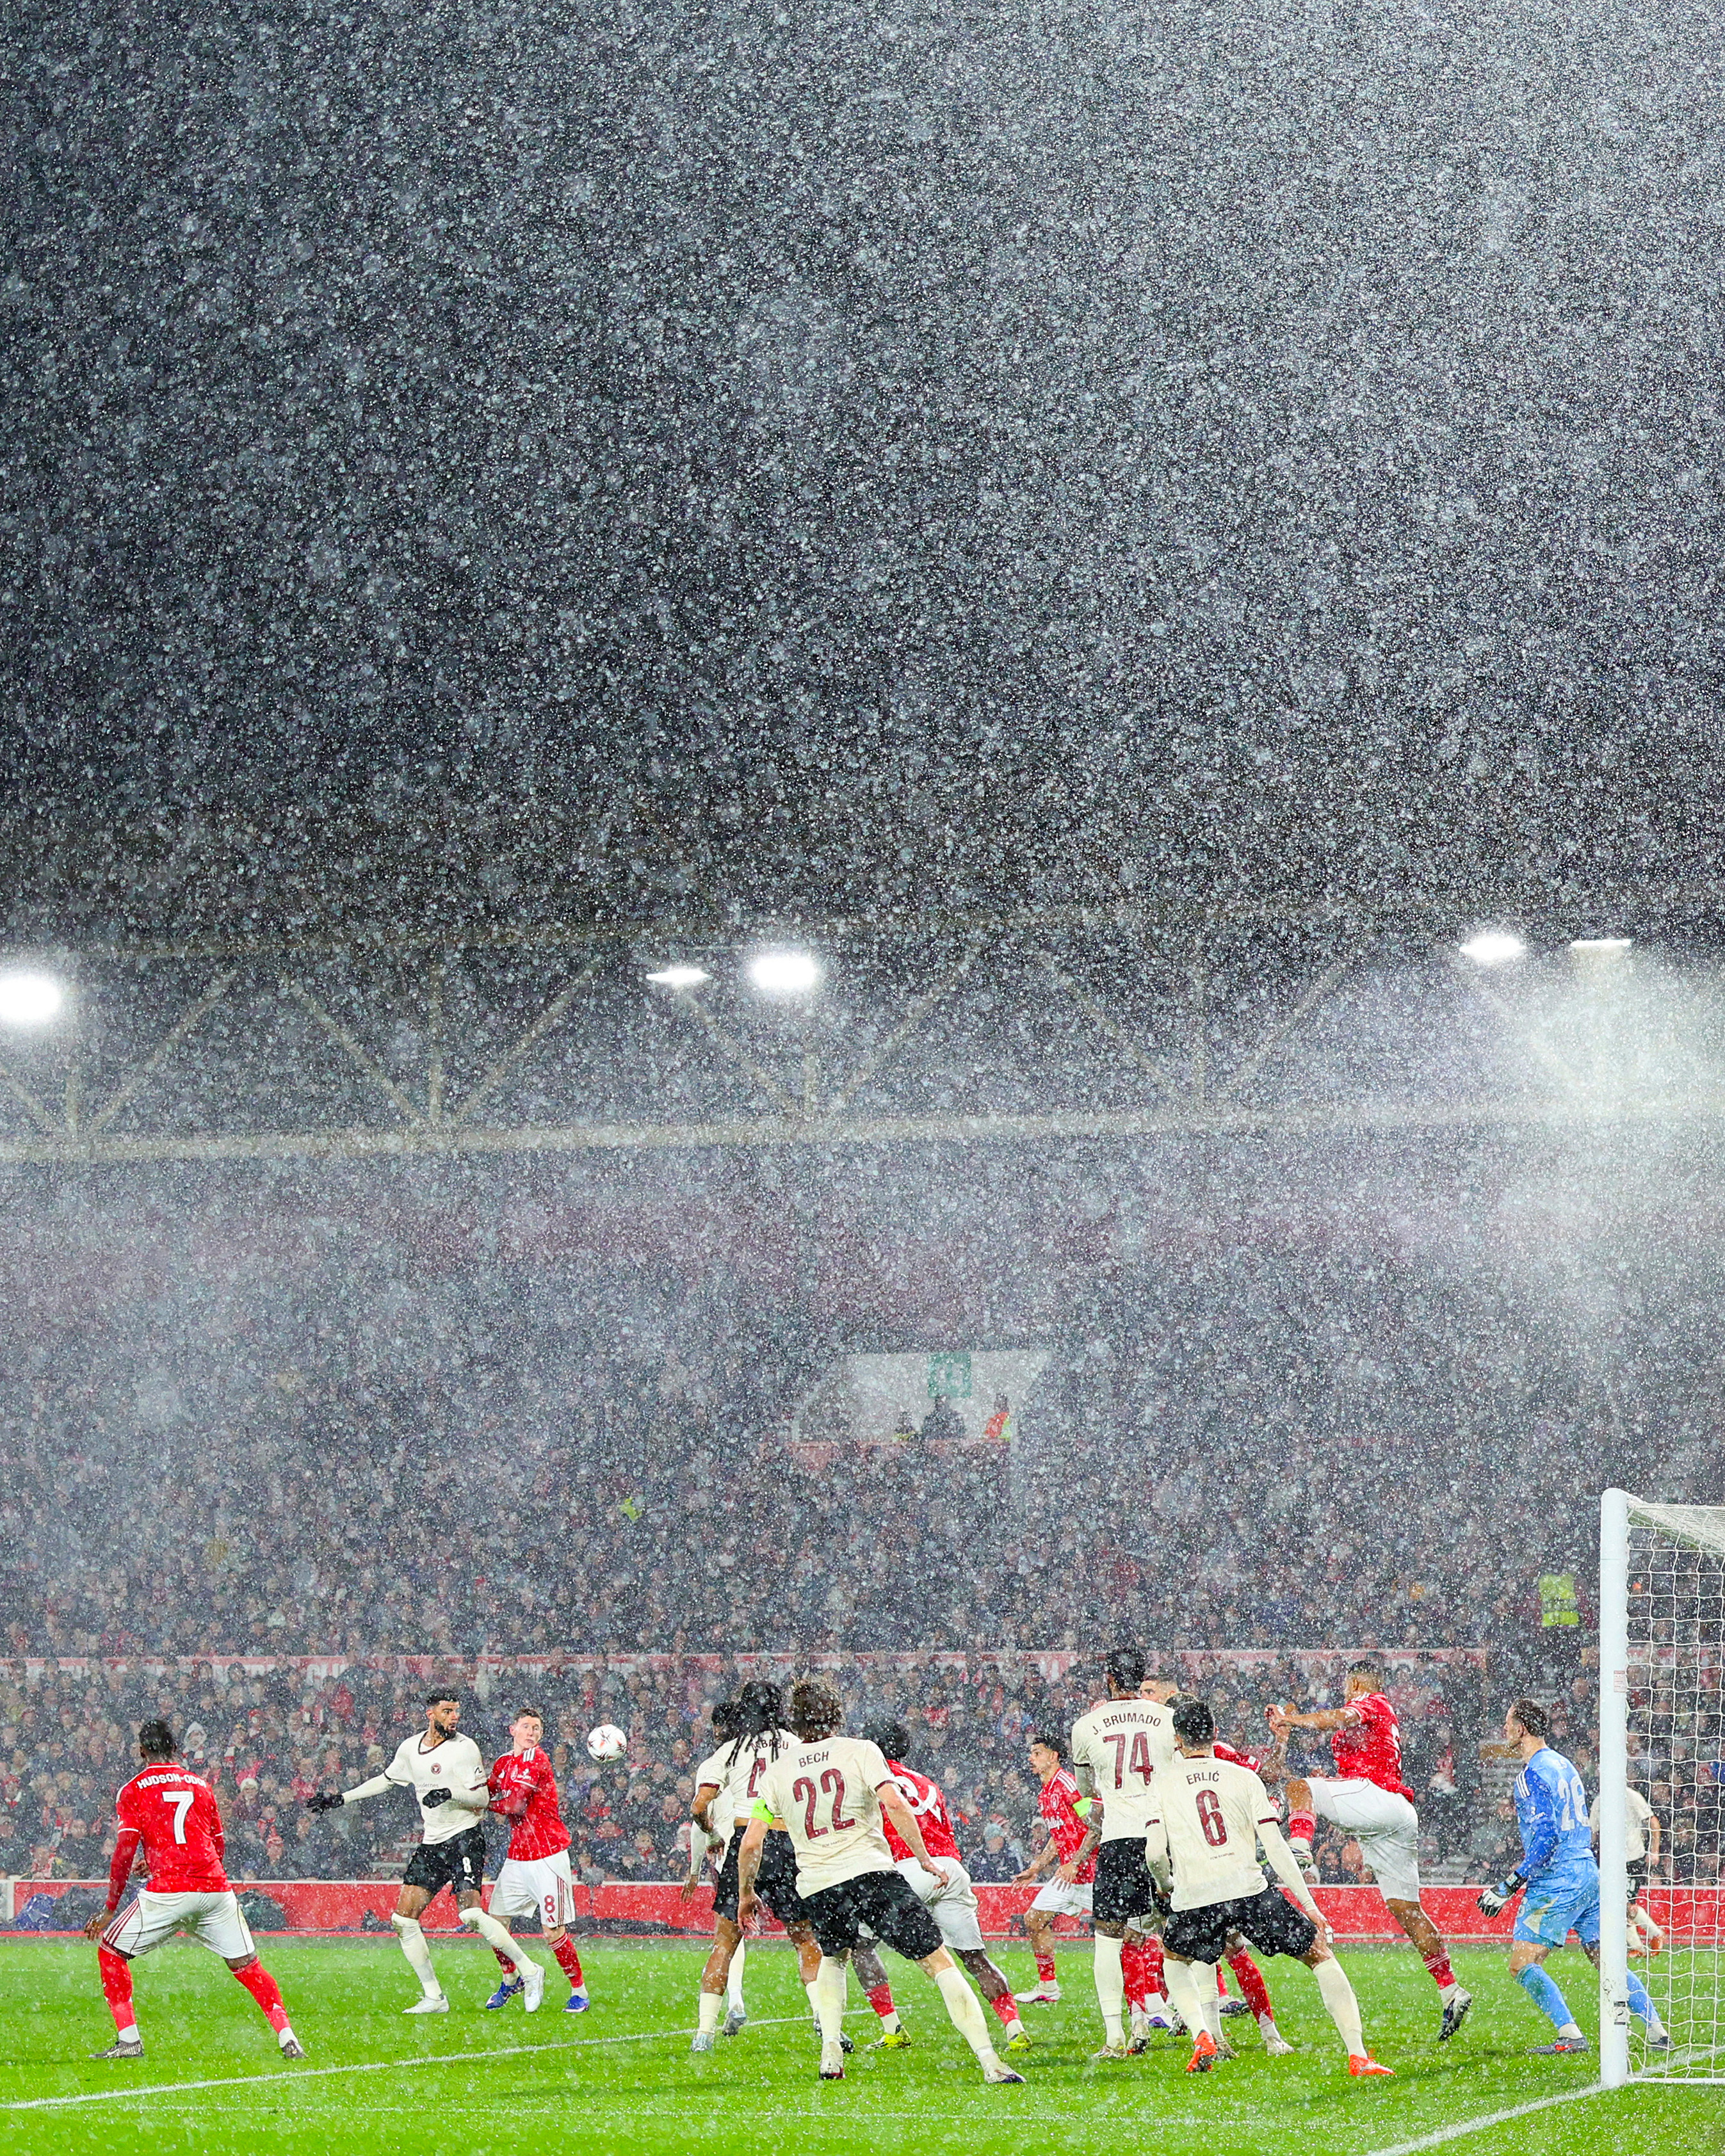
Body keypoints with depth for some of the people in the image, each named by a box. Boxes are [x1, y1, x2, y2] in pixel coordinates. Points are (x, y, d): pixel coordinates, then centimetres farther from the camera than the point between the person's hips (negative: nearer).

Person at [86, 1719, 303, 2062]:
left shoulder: (134, 1790, 7)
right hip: (215, 1887, 4)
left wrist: (110, 1909, 4)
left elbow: (125, 1853, -3)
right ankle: (288, 2040, 1)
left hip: (167, 1892, -4)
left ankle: (129, 2040, 2)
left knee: (110, 1952, 11)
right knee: (247, 1966, 12)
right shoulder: (200, 1784, 19)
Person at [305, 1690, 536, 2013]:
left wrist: (450, 1794, -27)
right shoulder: (410, 1748, 10)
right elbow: (386, 1780, 27)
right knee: (404, 1919, -1)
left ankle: (528, 1971, -8)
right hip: (431, 1842, 7)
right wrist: (341, 1798, 27)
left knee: (471, 1916, -22)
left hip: (464, 1838, -7)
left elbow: (483, 1798, -10)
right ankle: (434, 1997, 5)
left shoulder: (465, 1748, -8)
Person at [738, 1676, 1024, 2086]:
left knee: (832, 1958, 33)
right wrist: (926, 1859, -2)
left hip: (817, 1886, 3)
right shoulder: (860, 1751, 4)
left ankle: (830, 2053, 15)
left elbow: (752, 1843, 12)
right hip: (873, 1873, -3)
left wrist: (746, 1894, 27)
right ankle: (989, 2060, -11)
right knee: (939, 1963, 0)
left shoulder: (777, 1772, 11)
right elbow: (894, 1805, -10)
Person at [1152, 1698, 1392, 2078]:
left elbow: (1155, 1853, 2)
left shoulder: (1165, 1781, 10)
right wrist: (1309, 1906, 7)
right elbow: (1275, 1847, 5)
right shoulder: (1243, 1777, 10)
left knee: (1175, 1961, 30)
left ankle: (1203, 2038, 5)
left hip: (1194, 1900, 0)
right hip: (1249, 1888, 0)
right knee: (1321, 1957, 14)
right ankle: (1358, 2055, 1)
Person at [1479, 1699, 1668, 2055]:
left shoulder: (1532, 1774, -12)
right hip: (1588, 1874, 9)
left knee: (1522, 1964, -6)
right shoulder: (1563, 1764, 16)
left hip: (1557, 1884, -9)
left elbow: (1546, 1836, -20)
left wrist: (1508, 1886, -18)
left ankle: (1570, 2036, -16)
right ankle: (1658, 2032, 4)